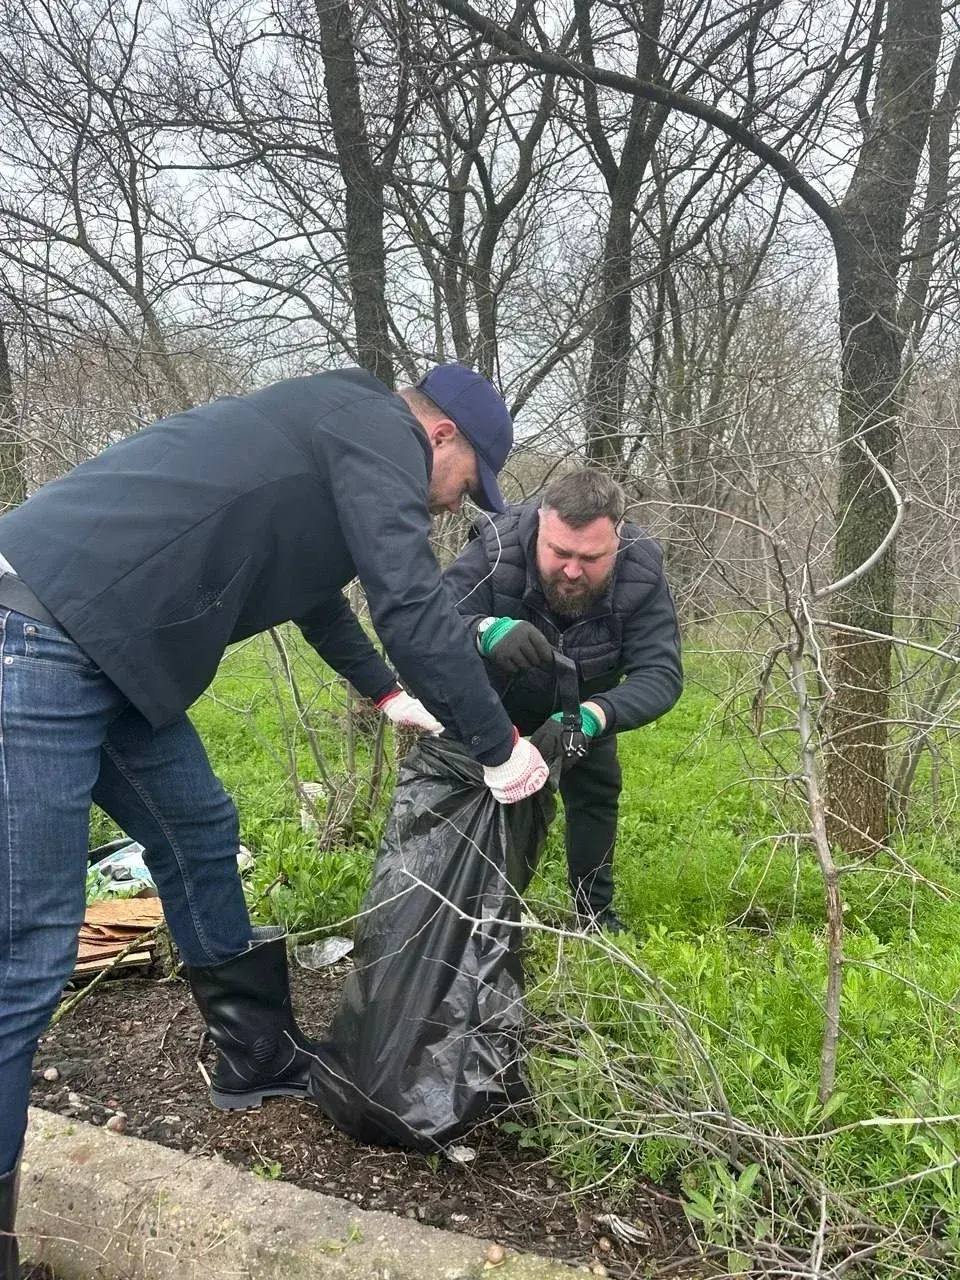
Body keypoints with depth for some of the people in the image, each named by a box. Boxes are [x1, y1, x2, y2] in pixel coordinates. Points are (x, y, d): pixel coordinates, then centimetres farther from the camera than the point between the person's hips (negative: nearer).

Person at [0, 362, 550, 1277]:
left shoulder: (333, 428, 24)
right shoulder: (378, 429, -6)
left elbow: (314, 588, 38)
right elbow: (411, 603, -16)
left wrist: (389, 693, 47)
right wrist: (498, 745, -4)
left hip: (93, 641, 11)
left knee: (198, 831, 20)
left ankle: (257, 1057, 37)